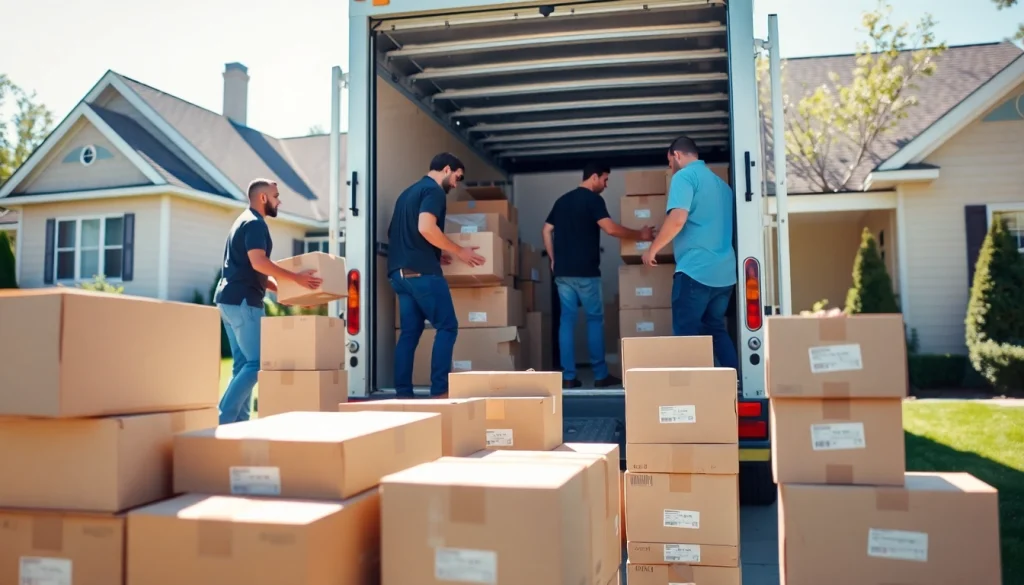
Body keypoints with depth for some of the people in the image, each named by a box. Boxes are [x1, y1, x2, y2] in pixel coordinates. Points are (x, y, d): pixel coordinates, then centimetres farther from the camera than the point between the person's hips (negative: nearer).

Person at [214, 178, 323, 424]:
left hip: (231, 298, 10)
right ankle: (224, 419, -11)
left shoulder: (244, 222, 22)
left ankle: (239, 420, 11)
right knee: (256, 363, -9)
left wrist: (282, 288, 19)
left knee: (243, 363, 10)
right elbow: (259, 263, -23)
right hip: (242, 300, -10)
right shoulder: (255, 223, -9)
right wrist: (296, 278, -19)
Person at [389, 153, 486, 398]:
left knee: (409, 331, 8)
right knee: (447, 327, -3)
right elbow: (426, 228, -21)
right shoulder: (434, 191, -5)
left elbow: (395, 233, 27)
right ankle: (439, 391, -8)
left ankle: (403, 394, 5)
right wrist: (459, 252, -11)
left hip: (399, 271, 9)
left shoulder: (408, 192, 24)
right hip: (422, 271, -9)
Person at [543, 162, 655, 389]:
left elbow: (547, 231, 17)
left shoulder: (562, 200, 17)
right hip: (585, 271, -6)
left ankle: (568, 376, 4)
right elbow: (611, 229, -17)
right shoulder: (593, 199, -6)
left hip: (562, 271, 6)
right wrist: (640, 235, -7)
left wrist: (553, 259, 19)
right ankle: (601, 375, 7)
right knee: (595, 319, 3)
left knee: (567, 320, 5)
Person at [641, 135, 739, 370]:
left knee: (686, 333, -1)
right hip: (725, 272, 8)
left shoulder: (684, 176, -4)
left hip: (695, 270, -8)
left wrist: (652, 249, -7)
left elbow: (678, 218, -19)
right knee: (716, 330, 15)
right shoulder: (721, 183, 21)